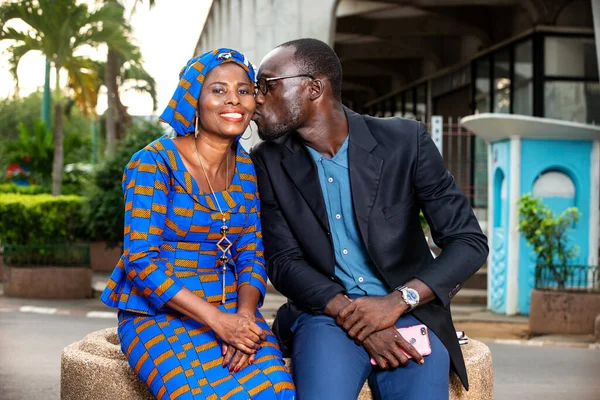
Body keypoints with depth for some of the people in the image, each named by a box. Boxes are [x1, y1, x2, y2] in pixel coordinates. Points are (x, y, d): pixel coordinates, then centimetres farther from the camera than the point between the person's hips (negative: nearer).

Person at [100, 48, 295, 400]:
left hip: (232, 313, 4)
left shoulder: (248, 169, 7)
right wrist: (218, 320, -22)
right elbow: (141, 260, -14)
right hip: (159, 316, -4)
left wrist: (245, 313, -14)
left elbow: (251, 255, 8)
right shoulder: (153, 163, -9)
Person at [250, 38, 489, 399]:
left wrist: (398, 302, -18)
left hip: (408, 313, 0)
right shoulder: (269, 163, 1)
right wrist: (352, 317, -18)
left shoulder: (405, 141, -4)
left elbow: (470, 242, -5)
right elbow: (283, 262, -2)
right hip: (325, 315, 1)